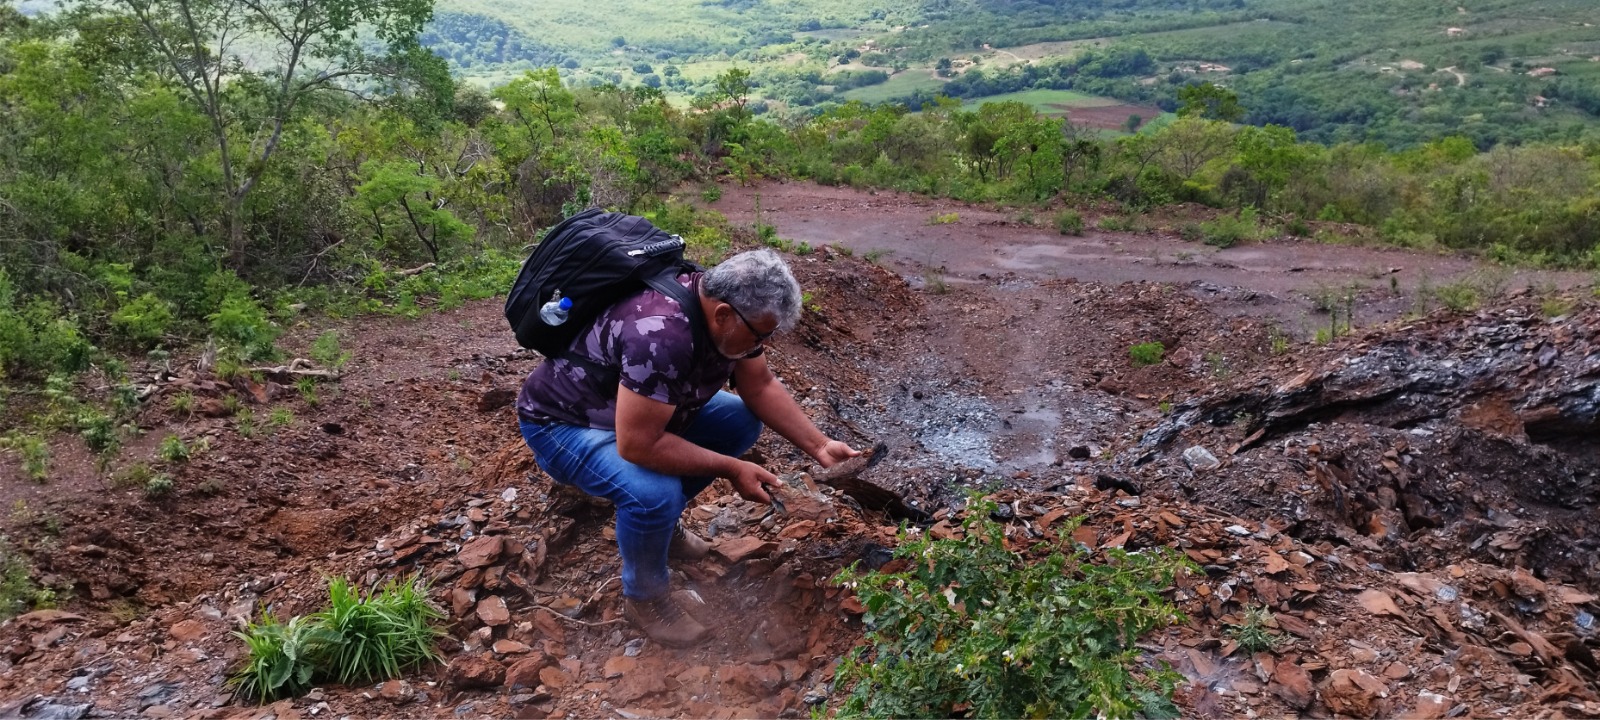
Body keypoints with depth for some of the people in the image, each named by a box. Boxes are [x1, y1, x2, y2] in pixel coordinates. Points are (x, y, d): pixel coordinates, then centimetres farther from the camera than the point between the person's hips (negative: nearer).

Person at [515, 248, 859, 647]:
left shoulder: (723, 304, -13)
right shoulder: (660, 334, -39)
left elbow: (760, 388, -1)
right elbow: (636, 444, -36)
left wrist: (819, 446, -9)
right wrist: (732, 469, -28)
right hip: (563, 421, -8)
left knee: (742, 421, 1)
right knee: (655, 492, -32)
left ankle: (659, 518, 15)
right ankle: (644, 598, -2)